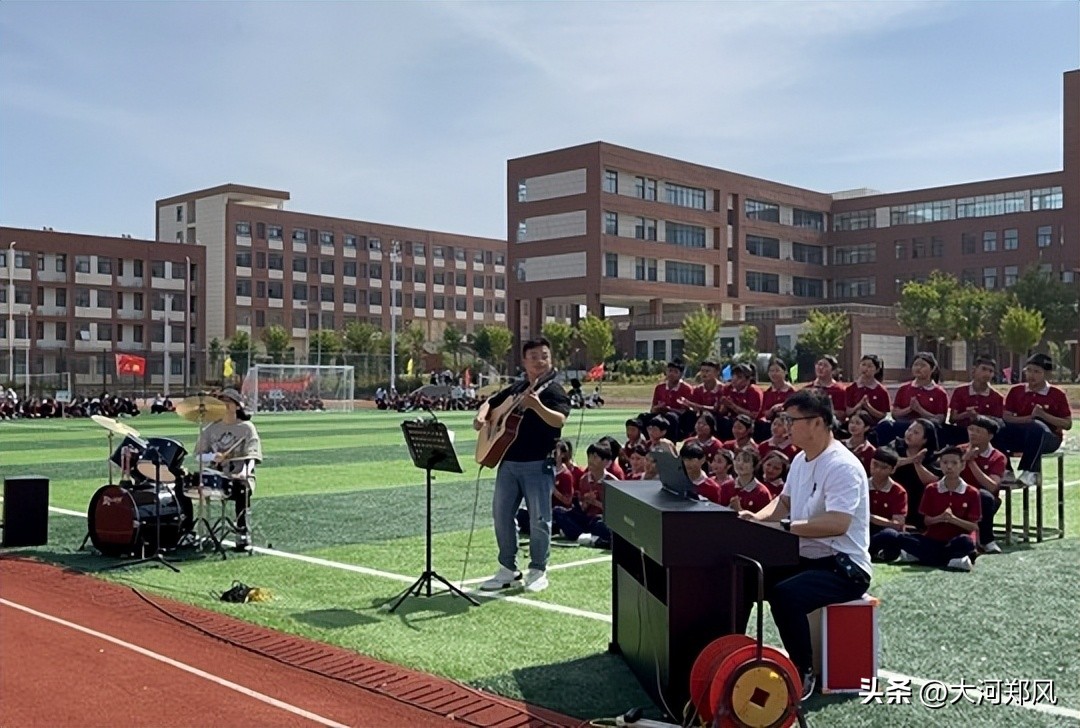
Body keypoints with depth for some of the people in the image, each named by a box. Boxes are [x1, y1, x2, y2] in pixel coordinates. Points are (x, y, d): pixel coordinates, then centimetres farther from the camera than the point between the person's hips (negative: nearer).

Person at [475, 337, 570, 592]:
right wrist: (481, 417, 6)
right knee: (501, 514, 7)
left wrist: (537, 405, -39)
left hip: (538, 464, -6)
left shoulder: (554, 391, -4)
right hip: (508, 462, 6)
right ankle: (508, 570, 18)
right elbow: (490, 403, 28)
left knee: (539, 518, -2)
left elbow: (559, 420, -22)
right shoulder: (515, 389, 14)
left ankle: (538, 571, 11)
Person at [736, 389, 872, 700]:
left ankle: (804, 673, -14)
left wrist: (783, 527, -32)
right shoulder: (800, 460, 10)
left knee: (784, 595, -32)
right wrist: (758, 518, 3)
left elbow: (838, 523, -32)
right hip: (805, 558, 10)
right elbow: (784, 501, 23)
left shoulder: (843, 466, -20)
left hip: (843, 567, -9)